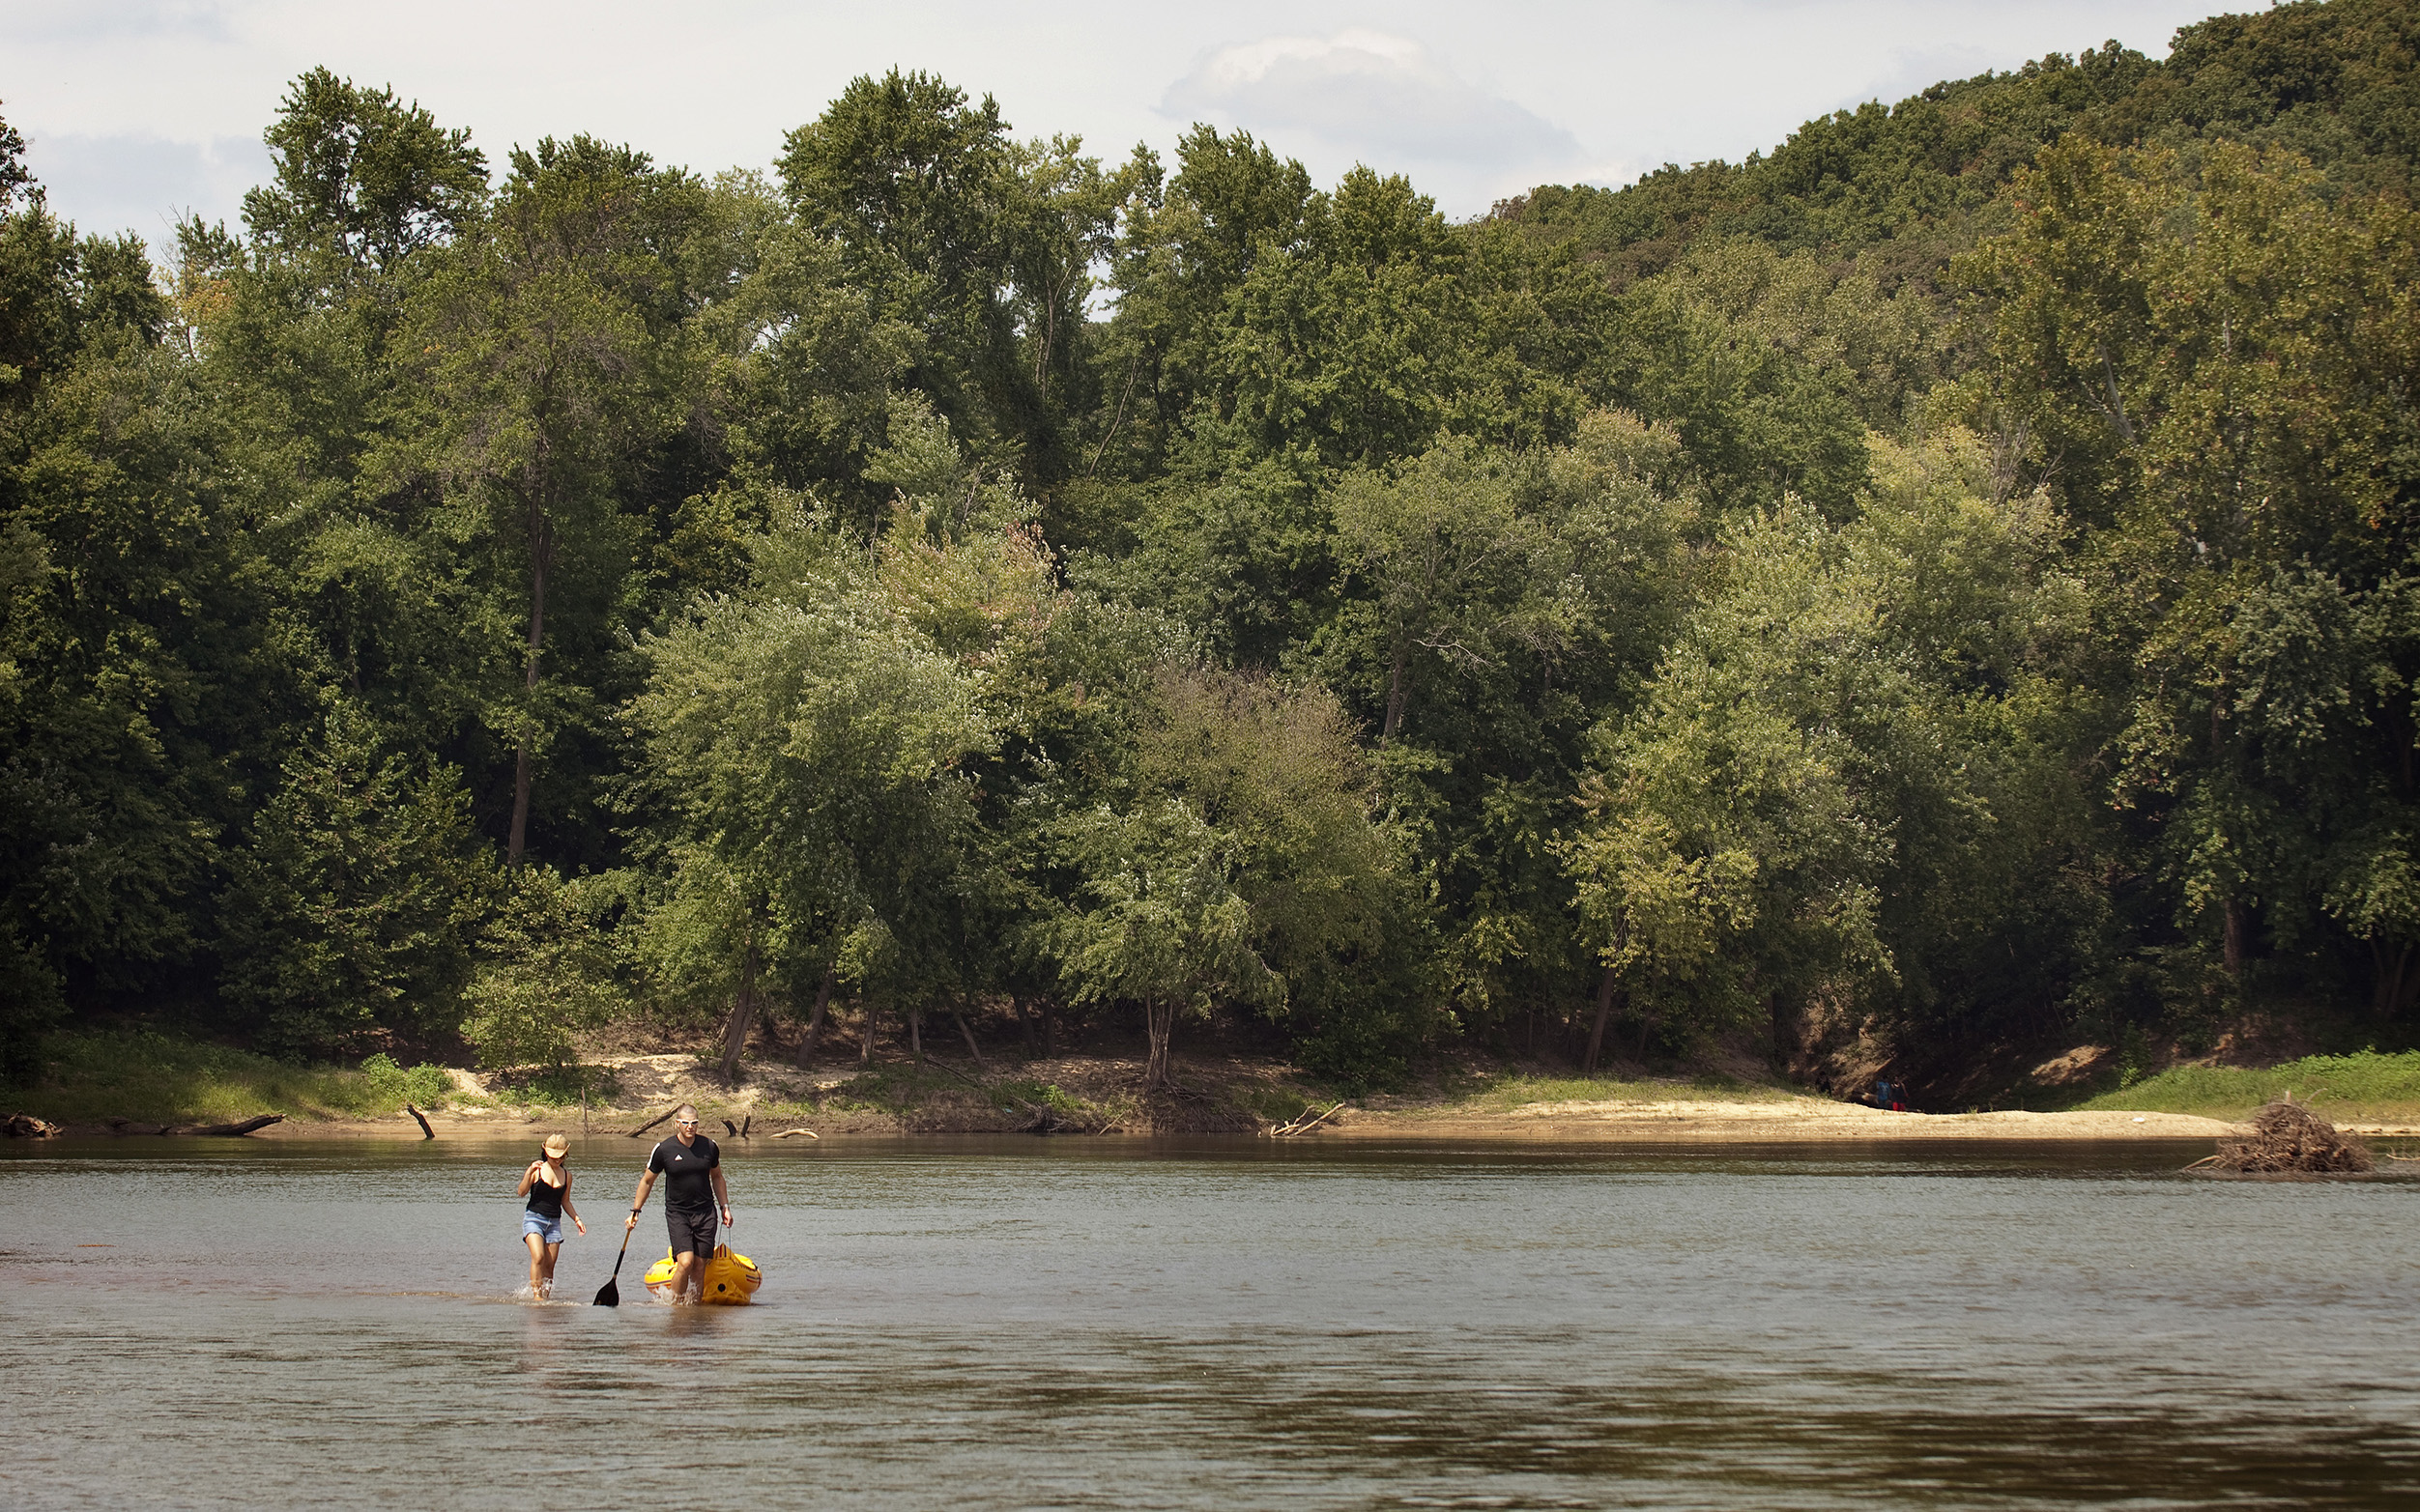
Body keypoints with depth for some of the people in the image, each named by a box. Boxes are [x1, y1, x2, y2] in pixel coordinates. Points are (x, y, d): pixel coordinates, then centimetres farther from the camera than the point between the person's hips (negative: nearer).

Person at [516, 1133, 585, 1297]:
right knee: (538, 1257, -22)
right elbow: (521, 1192, -10)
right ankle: (536, 1295, -21)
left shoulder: (566, 1174, 10)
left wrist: (577, 1219, 9)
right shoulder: (537, 1170, -1)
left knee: (549, 1265, 0)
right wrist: (529, 1173, -22)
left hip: (554, 1222, 4)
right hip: (533, 1218, -4)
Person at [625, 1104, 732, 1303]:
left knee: (699, 1268, -1)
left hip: (705, 1212, 3)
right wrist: (635, 1212, 6)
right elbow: (647, 1181, 7)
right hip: (677, 1214, -3)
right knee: (685, 1263, -17)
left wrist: (724, 1207, 14)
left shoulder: (709, 1147, 2)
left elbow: (717, 1178, 19)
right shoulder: (664, 1150, -6)